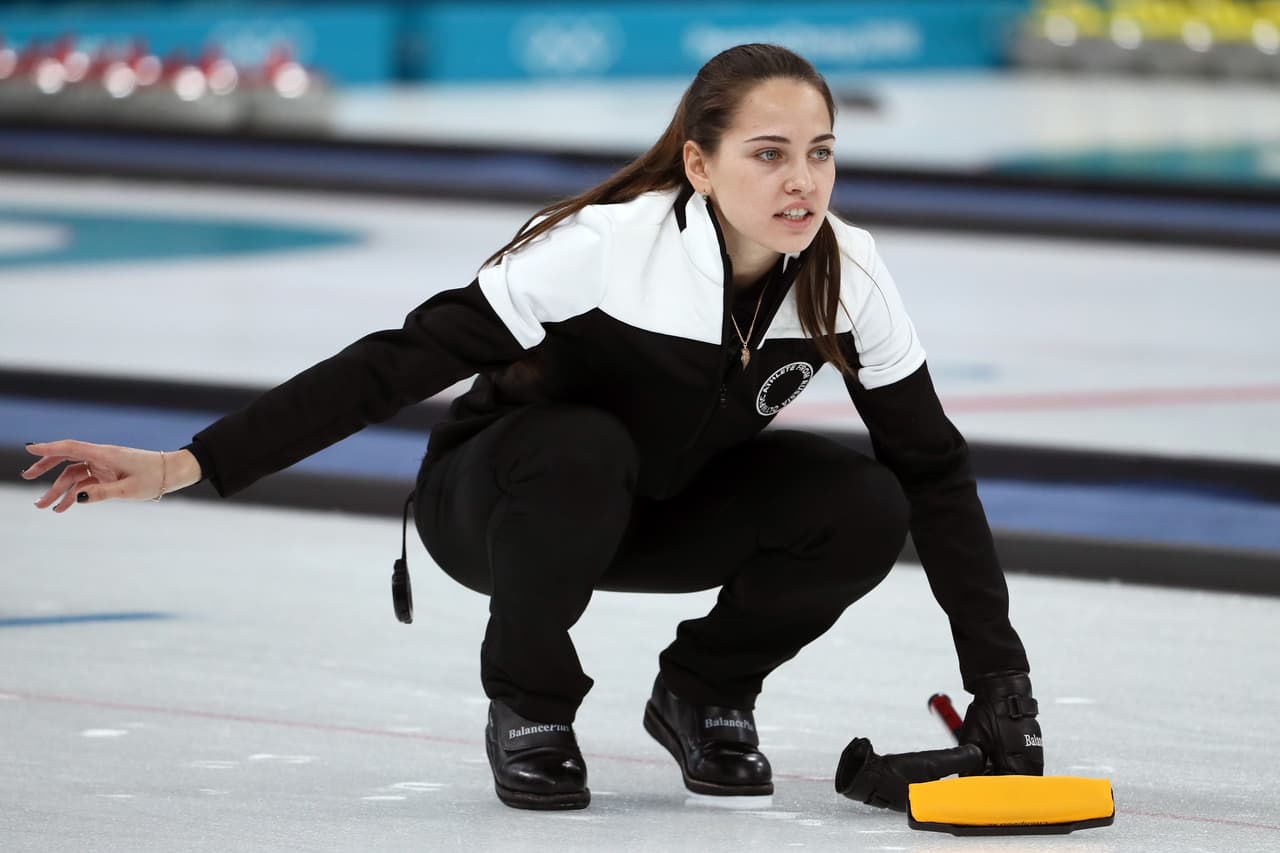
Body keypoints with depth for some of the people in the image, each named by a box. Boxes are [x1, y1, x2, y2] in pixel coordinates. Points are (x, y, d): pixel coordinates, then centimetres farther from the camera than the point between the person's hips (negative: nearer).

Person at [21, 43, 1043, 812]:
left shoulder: (846, 275, -20)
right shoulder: (605, 247, -33)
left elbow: (933, 471, -13)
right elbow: (401, 363, -32)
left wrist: (999, 681, -18)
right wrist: (188, 465, -39)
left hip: (669, 502, 4)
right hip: (495, 500, -4)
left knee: (864, 508, -23)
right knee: (580, 450, -39)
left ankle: (706, 691, 4)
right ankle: (528, 705, -12)